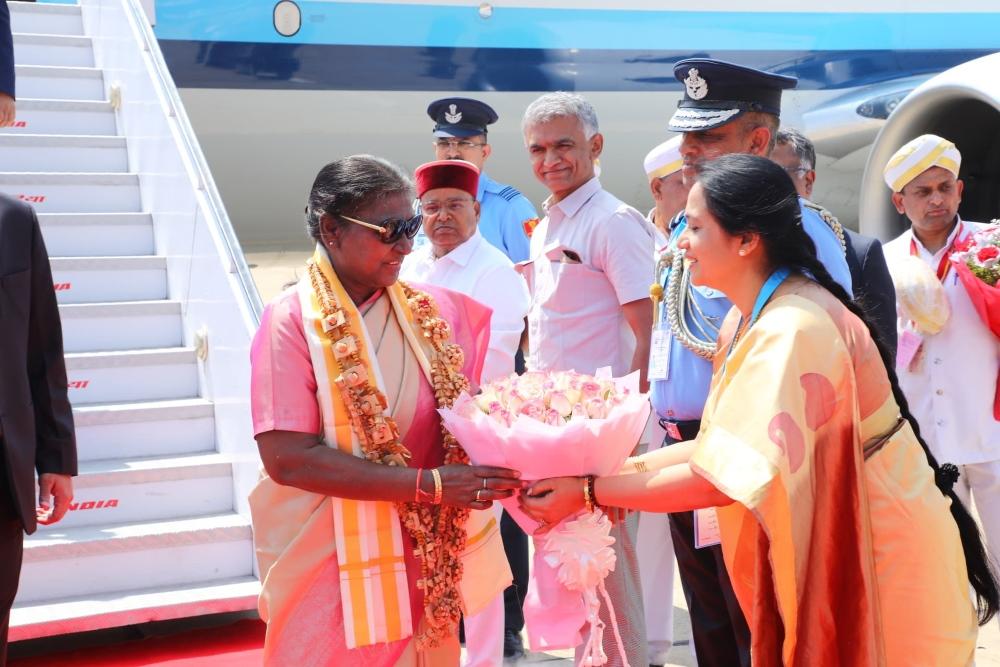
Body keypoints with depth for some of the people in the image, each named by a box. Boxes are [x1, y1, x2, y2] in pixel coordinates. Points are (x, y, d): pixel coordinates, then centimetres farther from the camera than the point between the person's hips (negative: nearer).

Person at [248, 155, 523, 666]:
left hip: (426, 566, 5)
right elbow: (287, 458, -19)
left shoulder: (429, 311, 2)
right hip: (334, 573, -4)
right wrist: (428, 485, -23)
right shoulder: (293, 320, -12)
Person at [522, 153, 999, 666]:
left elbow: (728, 475, -30)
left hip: (880, 548, -8)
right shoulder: (746, 320, 3)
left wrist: (587, 492, -24)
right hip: (830, 545, 8)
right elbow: (721, 445, 6)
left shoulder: (793, 330, -27)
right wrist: (618, 469, -3)